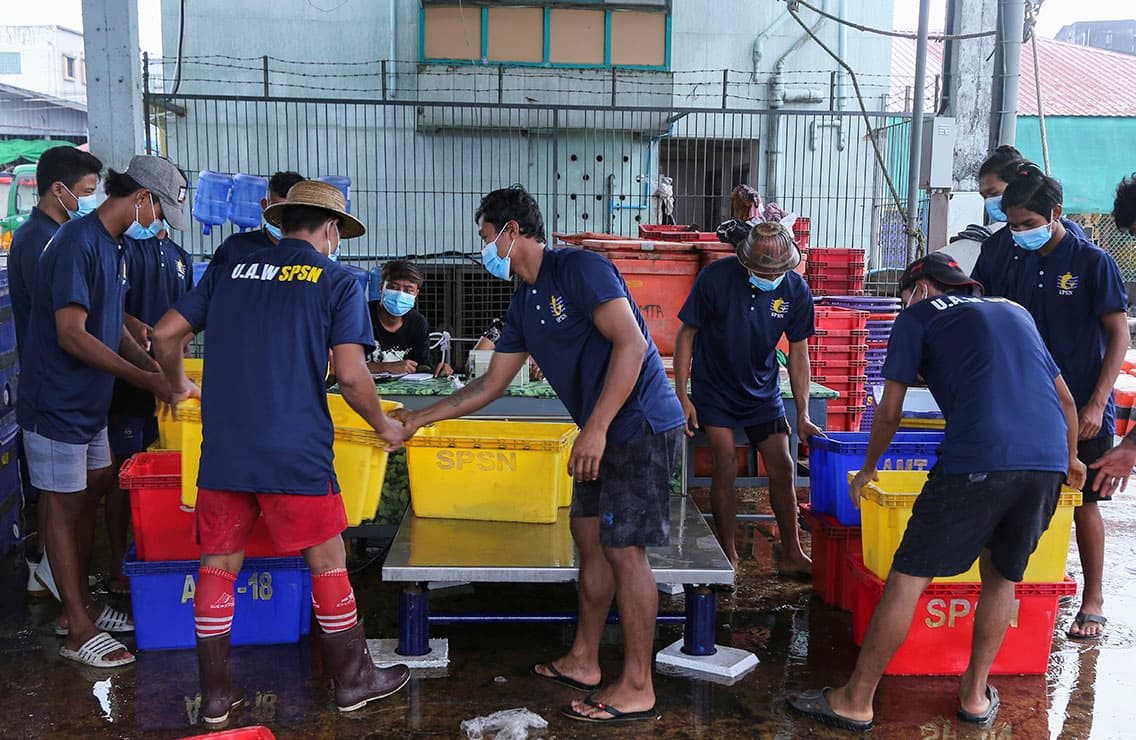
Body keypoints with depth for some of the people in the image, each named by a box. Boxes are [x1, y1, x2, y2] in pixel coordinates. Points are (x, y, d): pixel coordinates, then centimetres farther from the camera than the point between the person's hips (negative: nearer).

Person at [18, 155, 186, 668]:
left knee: (89, 496, 17)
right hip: (56, 404, -9)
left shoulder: (113, 246, 10)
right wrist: (146, 379, -22)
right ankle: (78, 631, 10)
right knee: (65, 508, 0)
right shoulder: (77, 244, -21)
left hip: (88, 403, 9)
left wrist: (159, 372, 6)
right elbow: (72, 335, -26)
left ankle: (81, 604, 31)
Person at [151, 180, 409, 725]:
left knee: (218, 567, 12)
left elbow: (165, 335, 11)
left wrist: (178, 385, 30)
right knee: (327, 563, 10)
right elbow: (350, 375, -10)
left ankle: (215, 695, 22)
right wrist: (383, 426, 6)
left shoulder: (231, 272, 12)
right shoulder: (337, 282, 0)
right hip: (295, 454, -4)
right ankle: (354, 680, 23)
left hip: (222, 450, 4)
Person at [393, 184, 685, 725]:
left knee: (623, 549, -6)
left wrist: (596, 428, -25)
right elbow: (491, 385, 21)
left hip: (640, 425, -9)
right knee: (589, 534, 14)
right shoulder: (524, 304, 15)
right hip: (604, 433, 10)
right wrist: (420, 418, 21)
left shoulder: (580, 269, -14)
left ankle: (637, 689, 4)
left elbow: (631, 343, -22)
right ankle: (583, 661, 27)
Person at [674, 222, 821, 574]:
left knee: (782, 468, 1)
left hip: (762, 389, 3)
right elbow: (687, 334, -11)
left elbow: (798, 353, -3)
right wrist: (682, 396, -15)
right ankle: (728, 557, 1)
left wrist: (802, 414, -6)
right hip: (714, 389, -3)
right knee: (726, 465, -12)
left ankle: (791, 556, 15)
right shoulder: (716, 278, -21)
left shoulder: (796, 290, -12)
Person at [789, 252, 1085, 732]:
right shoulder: (1015, 311, 30)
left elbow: (889, 412, 13)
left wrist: (869, 468, 30)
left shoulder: (919, 316, 15)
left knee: (909, 578, 3)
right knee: (1002, 576, 24)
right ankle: (975, 694, 31)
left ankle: (856, 701, 10)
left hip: (977, 458, -6)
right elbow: (1066, 399, 33)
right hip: (1048, 462, 6)